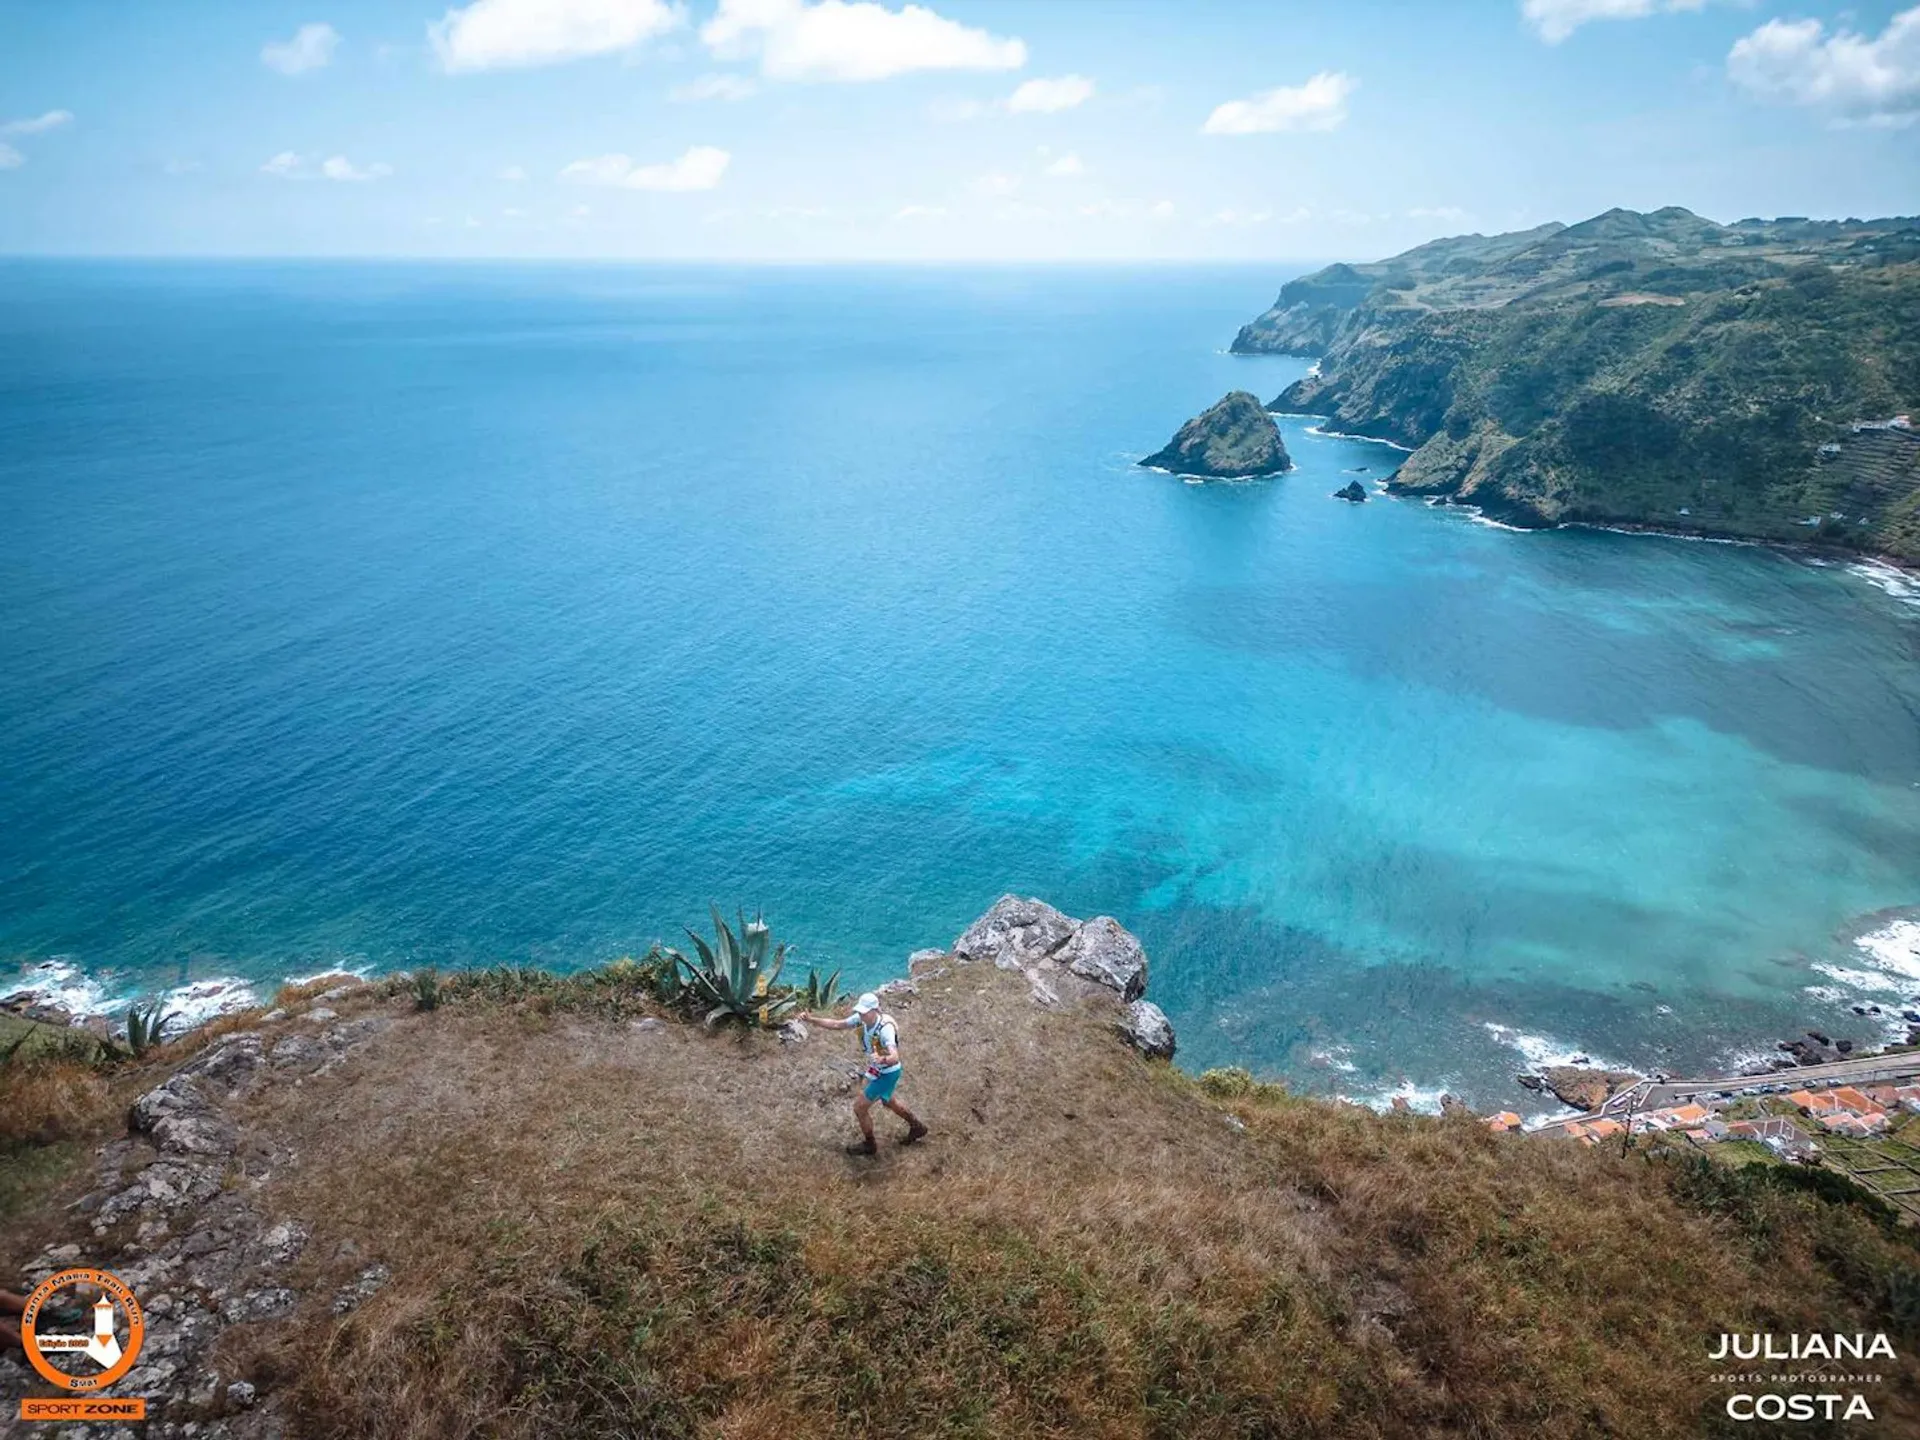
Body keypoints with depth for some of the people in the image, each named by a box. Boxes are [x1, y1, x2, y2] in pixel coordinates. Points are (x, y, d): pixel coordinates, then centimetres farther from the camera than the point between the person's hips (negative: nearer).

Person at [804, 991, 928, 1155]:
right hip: (877, 1069, 8)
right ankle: (916, 1127, 52)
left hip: (888, 1073, -8)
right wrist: (812, 1019, -14)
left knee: (860, 1106, 1)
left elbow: (894, 1057, -49)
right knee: (888, 1102, 30)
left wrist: (882, 1059, -71)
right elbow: (837, 1025, -6)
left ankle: (869, 1144, 26)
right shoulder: (861, 1018, -17)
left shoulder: (885, 1028, -38)